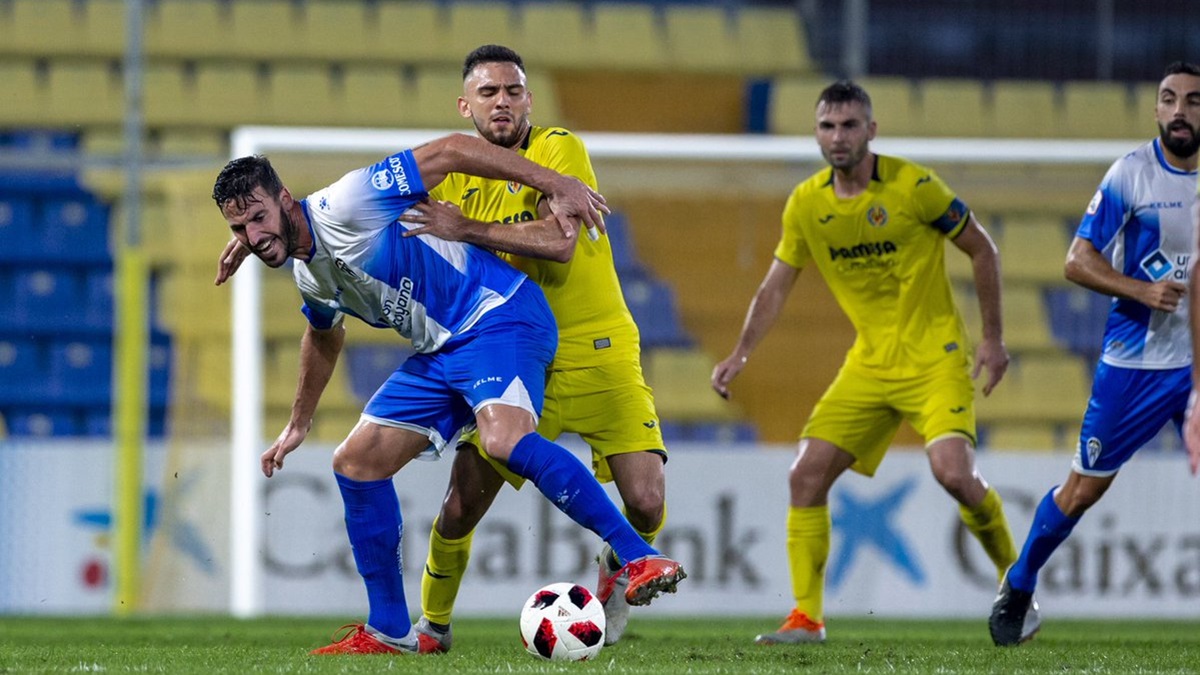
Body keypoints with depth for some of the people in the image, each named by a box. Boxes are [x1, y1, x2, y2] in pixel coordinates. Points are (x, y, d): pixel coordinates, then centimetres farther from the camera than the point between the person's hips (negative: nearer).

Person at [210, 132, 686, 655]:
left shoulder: (342, 206, -18)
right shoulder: (307, 275, 10)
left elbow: (450, 151, -16)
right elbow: (324, 335, 33)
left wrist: (556, 185, -20)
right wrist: (298, 425, 39)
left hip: (499, 317, -10)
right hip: (440, 352, 10)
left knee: (503, 440, -34)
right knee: (356, 463, 5)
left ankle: (640, 558, -32)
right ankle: (389, 632, 12)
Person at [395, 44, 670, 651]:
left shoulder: (559, 149, -9)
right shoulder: (452, 179, 5)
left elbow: (559, 241, -23)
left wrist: (465, 228, -27)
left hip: (599, 356, -3)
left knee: (645, 503, -16)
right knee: (461, 506, -6)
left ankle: (621, 568, 19)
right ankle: (432, 625, 19)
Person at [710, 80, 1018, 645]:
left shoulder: (913, 186, -13)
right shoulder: (806, 204, 0)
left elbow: (982, 250, -2)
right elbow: (776, 286, 10)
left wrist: (993, 338, -4)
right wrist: (740, 354, -3)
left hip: (935, 357, -5)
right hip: (870, 362, 5)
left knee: (953, 472, -24)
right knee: (806, 475, -7)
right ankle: (806, 617, 2)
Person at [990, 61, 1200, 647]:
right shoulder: (1131, 174, -8)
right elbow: (1078, 261, -9)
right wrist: (1142, 291, -22)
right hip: (1132, 360, -2)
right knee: (1083, 489, 6)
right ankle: (1018, 588, 27)